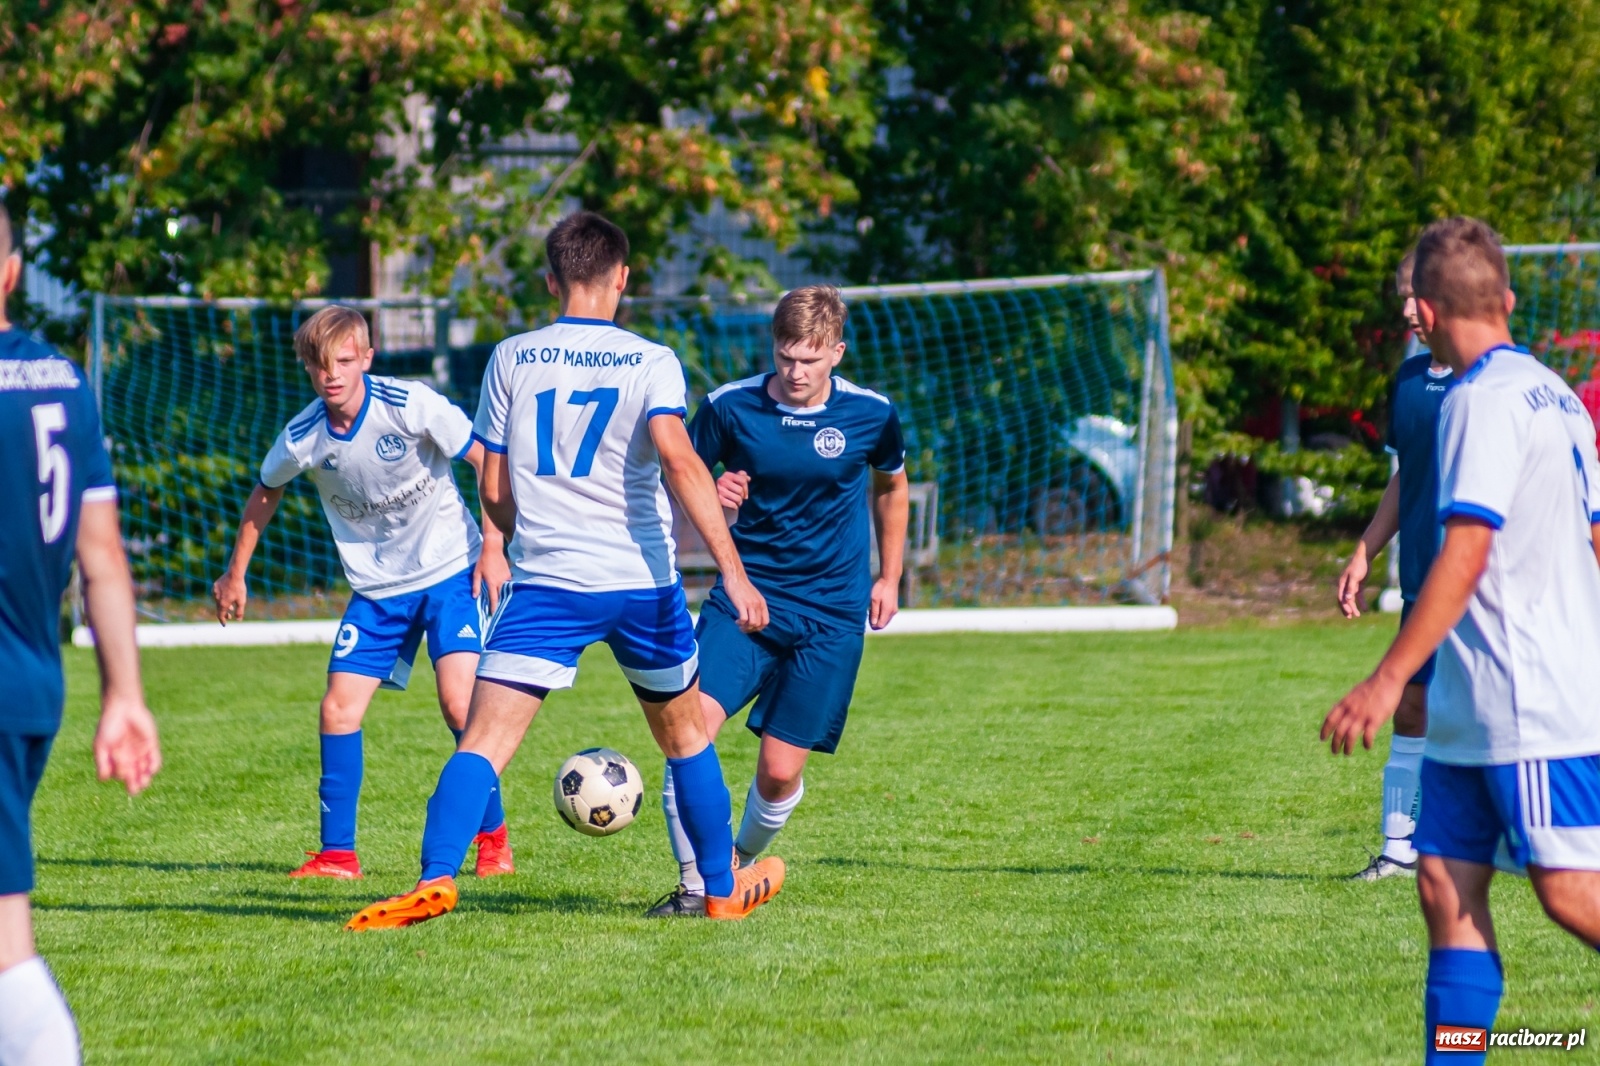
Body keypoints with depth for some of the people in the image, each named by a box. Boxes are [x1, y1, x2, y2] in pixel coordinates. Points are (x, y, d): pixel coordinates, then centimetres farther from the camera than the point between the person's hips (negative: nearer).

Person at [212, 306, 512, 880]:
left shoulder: (411, 405, -20)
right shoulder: (302, 439, -10)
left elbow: (488, 461, -9)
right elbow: (265, 494, 12)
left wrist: (493, 546, -13)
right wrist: (235, 574, 18)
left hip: (449, 569, -4)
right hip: (375, 586, 4)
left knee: (459, 702, -17)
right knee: (338, 708, -5)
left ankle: (493, 839, 0)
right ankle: (337, 853, 7)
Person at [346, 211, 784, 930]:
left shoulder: (512, 359, 5)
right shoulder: (651, 362, -1)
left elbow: (495, 493, 8)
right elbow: (679, 459, -17)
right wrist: (731, 570, -20)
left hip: (545, 583, 0)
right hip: (643, 582, 0)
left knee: (483, 739, -7)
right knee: (686, 734, 20)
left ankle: (435, 880, -27)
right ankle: (724, 888, 31)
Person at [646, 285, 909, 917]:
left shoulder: (870, 414, -3)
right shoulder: (730, 406, -6)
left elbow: (891, 486, 17)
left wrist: (889, 578, 21)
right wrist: (711, 498, -18)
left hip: (830, 616, 0)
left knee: (779, 770, -4)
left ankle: (742, 867, 27)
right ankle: (695, 886, -10)